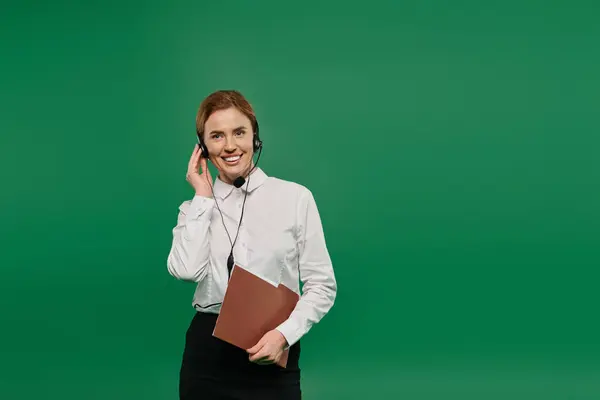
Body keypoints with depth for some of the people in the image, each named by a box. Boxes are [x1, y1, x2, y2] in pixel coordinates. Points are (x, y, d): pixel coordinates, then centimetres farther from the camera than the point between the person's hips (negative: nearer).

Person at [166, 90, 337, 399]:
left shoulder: (295, 197, -2)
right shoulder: (196, 207, 6)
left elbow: (321, 286, -3)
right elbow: (186, 270, -13)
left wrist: (284, 334, -17)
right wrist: (203, 196, -7)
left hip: (272, 358, -2)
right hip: (207, 353, 2)